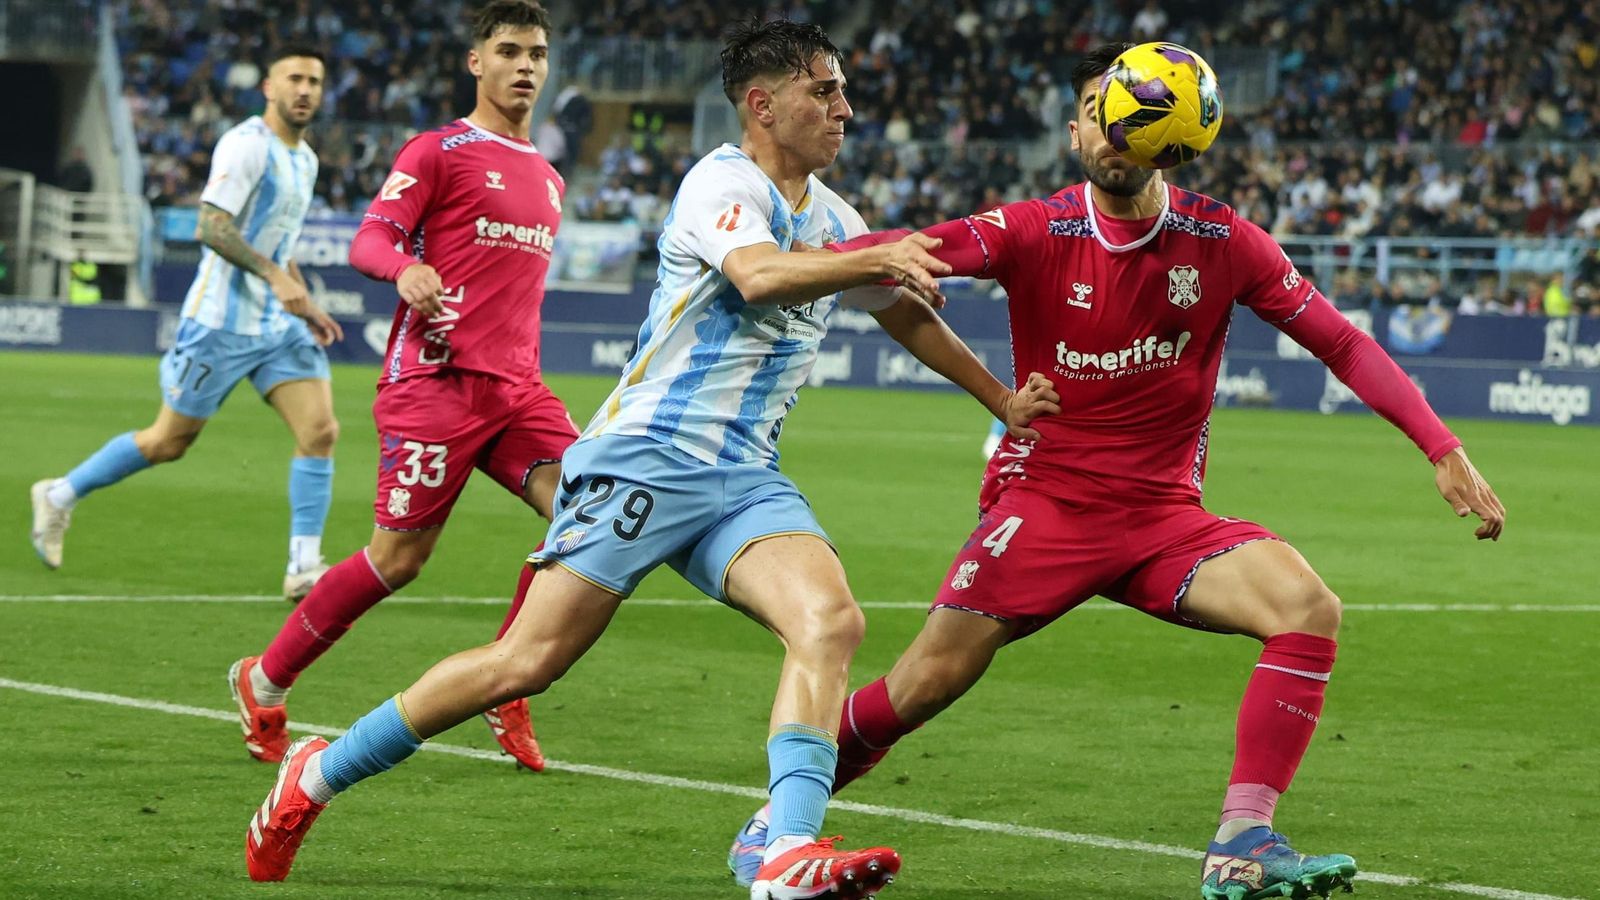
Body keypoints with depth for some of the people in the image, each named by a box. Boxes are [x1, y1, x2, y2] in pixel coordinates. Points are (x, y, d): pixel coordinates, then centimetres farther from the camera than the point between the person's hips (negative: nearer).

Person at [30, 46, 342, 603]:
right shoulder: (246, 145, -14)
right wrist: (274, 276, -31)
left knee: (320, 430, -9)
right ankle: (61, 496, 23)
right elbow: (212, 226, -24)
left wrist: (308, 307, 17)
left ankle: (304, 569, -6)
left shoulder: (304, 160, 14)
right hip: (222, 321, -7)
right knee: (169, 442, 3)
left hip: (279, 325, 7)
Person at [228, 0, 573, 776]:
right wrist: (404, 266, -32)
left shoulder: (547, 179, 21)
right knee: (398, 557, -6)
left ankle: (504, 692, -3)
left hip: (515, 387, 6)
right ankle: (264, 681, 12)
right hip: (436, 381, -6)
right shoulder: (440, 151, -1)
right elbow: (368, 241, -10)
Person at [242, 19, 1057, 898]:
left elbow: (906, 312, 33)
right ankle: (316, 776, 6)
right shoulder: (724, 182, -8)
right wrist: (878, 257, -31)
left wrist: (1001, 399, 36)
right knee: (527, 661, -10)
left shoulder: (831, 217, 17)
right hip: (645, 455, -7)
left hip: (745, 479, 7)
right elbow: (759, 274, -29)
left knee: (831, 622, -21)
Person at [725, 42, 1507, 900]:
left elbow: (1342, 343, 3)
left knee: (1308, 609, -22)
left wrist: (1442, 449, -5)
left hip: (1164, 514, 2)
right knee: (928, 679, -10)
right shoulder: (1038, 232, -7)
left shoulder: (1221, 241, -2)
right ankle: (781, 817, 16)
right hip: (1045, 499, -2)